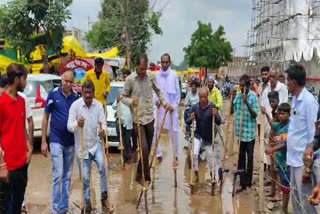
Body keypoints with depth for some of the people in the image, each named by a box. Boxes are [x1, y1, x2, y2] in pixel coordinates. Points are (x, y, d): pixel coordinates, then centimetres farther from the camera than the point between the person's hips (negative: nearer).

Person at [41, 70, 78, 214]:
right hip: (56, 141, -3)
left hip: (71, 142, 4)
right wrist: (43, 141, -4)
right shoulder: (53, 95, -7)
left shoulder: (76, 97, 1)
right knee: (58, 175, -6)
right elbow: (45, 118, -2)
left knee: (67, 176, 10)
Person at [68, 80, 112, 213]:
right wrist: (77, 124, -38)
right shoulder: (75, 105, -12)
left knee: (103, 168, -20)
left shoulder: (98, 105, -3)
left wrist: (103, 131, -24)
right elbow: (69, 126, -15)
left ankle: (104, 198, -4)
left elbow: (102, 122, -1)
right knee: (85, 178, 5)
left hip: (96, 144, 2)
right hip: (82, 147, -1)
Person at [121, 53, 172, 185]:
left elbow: (158, 91, 14)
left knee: (148, 150, 13)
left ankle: (140, 175, 31)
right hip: (138, 119, -4)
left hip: (150, 117, 4)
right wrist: (131, 101, -21)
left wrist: (164, 103, 2)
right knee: (144, 149, -13)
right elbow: (123, 97, -2)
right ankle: (146, 176, 3)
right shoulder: (130, 79, -10)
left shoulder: (151, 76, -1)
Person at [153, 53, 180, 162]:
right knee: (156, 131, 2)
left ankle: (176, 154, 18)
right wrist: (156, 100, -11)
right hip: (159, 107, 2)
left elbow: (177, 92, -1)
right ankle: (158, 154, 15)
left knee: (174, 131, 4)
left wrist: (175, 106, -6)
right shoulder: (157, 75, 1)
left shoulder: (174, 75, -6)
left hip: (171, 107, -2)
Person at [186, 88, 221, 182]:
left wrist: (215, 115, -32)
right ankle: (196, 173, 5)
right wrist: (190, 119, -25)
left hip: (209, 136, -1)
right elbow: (188, 122, -3)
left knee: (210, 156, 11)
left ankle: (212, 175, 31)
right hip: (198, 135, 1)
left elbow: (218, 123, -13)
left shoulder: (212, 107, -12)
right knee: (195, 154, -13)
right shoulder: (195, 107, -7)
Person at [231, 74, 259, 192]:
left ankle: (248, 182, 19)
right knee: (241, 157, 10)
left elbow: (255, 114, -16)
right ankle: (243, 183, 19)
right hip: (240, 132, 5)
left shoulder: (253, 97, -11)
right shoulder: (238, 96, 3)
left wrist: (247, 102, -25)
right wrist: (232, 99, -7)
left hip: (250, 132, -5)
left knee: (249, 158, 6)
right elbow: (232, 111, 6)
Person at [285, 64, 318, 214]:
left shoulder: (309, 101, -17)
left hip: (304, 160, -9)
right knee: (295, 195, 19)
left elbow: (314, 134, -18)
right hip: (294, 157, 9)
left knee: (305, 199, -1)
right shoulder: (295, 99, 9)